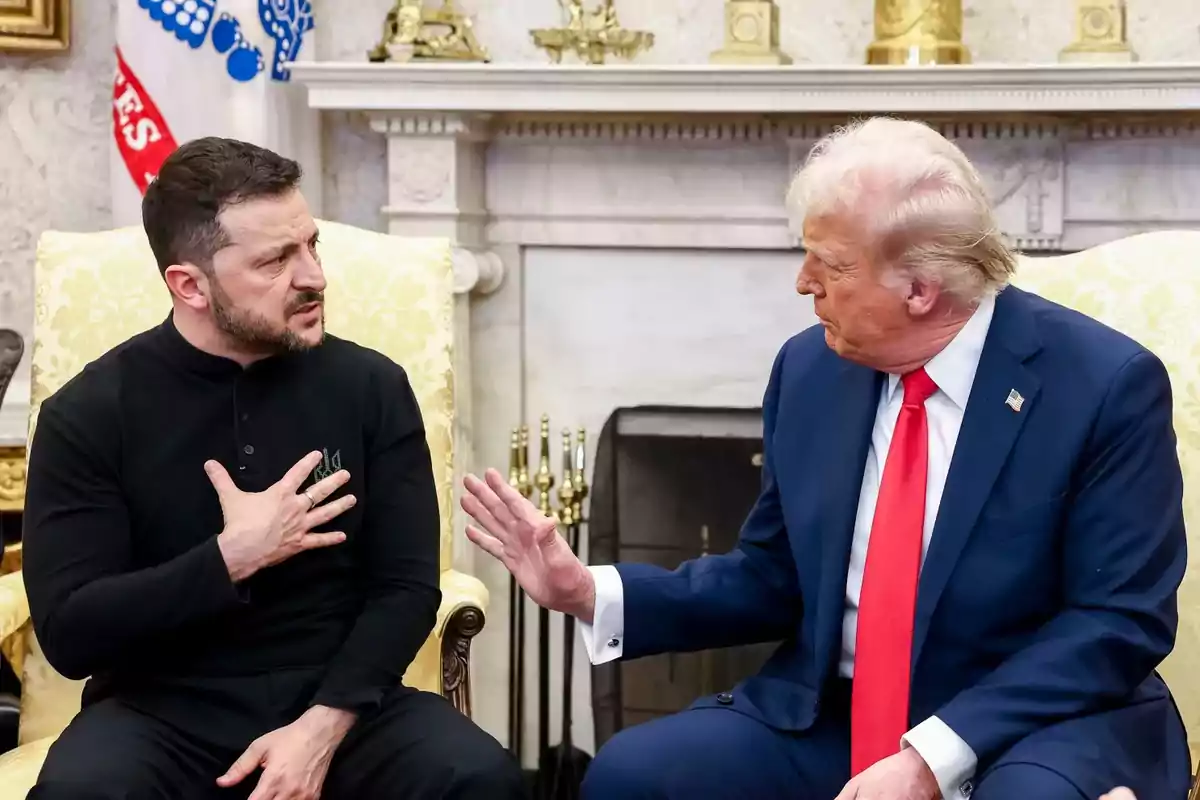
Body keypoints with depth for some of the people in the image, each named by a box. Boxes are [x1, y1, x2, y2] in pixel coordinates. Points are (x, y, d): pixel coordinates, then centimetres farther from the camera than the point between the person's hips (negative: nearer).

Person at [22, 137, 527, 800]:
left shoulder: (371, 387, 3)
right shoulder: (89, 414, -3)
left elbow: (405, 585, 0)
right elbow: (68, 633, -8)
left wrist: (323, 726, -15)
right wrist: (231, 558, -17)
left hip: (337, 703, 1)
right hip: (165, 715, -1)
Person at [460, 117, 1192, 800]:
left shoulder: (1108, 384, -12)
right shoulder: (810, 369, 4)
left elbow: (1121, 621, -15)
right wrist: (590, 592, -1)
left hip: (1044, 726, -4)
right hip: (829, 721, 4)